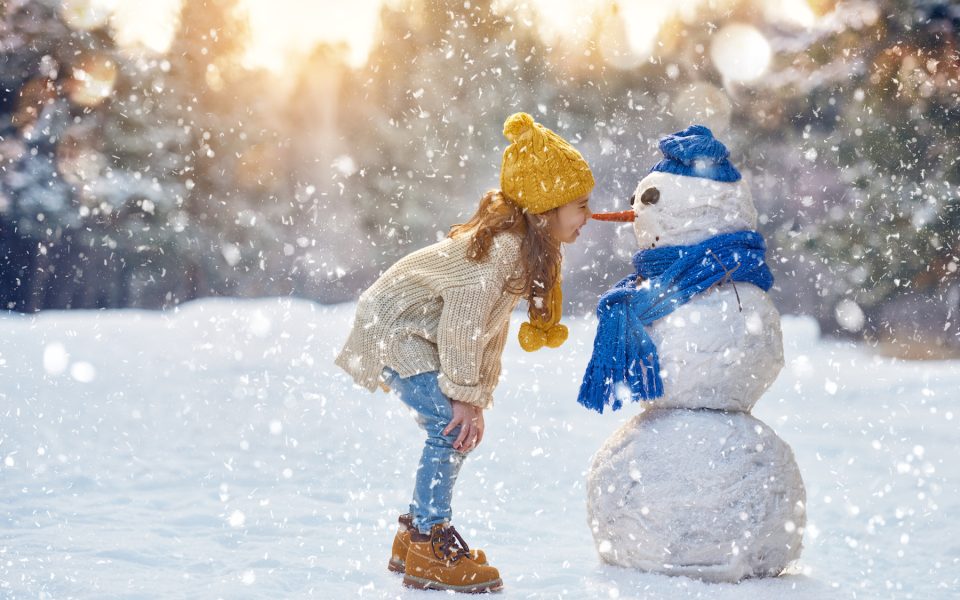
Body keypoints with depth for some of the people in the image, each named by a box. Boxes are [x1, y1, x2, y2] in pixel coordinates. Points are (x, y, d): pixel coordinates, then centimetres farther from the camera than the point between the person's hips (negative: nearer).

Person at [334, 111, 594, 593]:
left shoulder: (529, 247, 3)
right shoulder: (503, 247, -28)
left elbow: (492, 326, 9)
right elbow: (462, 323, -27)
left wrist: (478, 397, 7)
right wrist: (467, 396, -19)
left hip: (418, 333, 10)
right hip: (394, 329, -10)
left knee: (459, 429, 6)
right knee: (452, 427, -17)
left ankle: (415, 539, 16)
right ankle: (429, 548, -10)